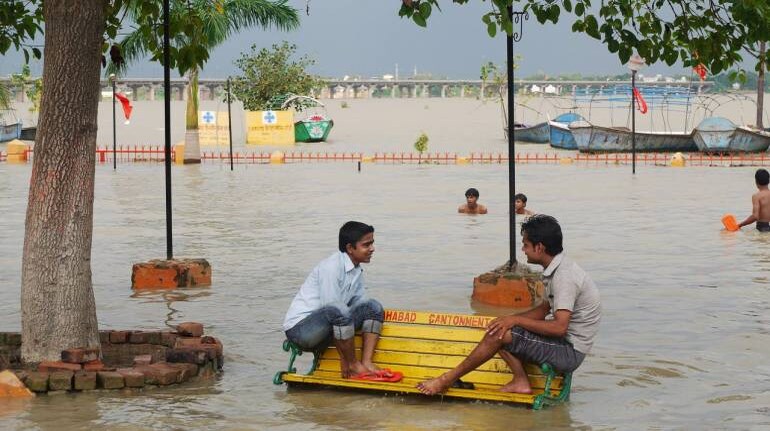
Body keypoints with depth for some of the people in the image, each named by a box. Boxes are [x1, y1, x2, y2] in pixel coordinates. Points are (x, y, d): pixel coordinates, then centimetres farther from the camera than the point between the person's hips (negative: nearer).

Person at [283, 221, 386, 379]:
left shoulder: (357, 271, 9)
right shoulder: (331, 267, -19)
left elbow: (362, 306, 9)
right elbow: (332, 310, -21)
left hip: (325, 330, 9)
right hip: (299, 328, -8)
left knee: (374, 306, -2)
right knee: (338, 310, -36)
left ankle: (366, 363, -12)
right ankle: (354, 365, -18)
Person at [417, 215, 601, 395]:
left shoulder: (564, 277, -23)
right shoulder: (558, 269, 10)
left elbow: (559, 327, -28)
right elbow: (545, 309, 18)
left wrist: (516, 320, -19)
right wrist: (511, 320, 3)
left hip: (570, 352, -10)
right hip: (562, 343, 10)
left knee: (498, 334, -16)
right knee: (498, 328, 5)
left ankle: (447, 380, -4)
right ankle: (521, 382, -2)